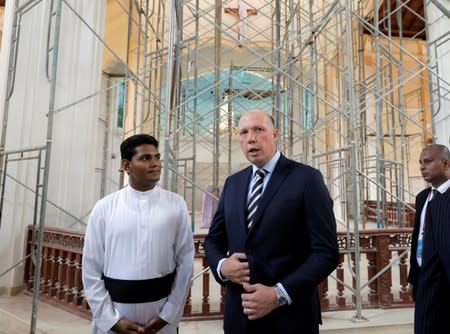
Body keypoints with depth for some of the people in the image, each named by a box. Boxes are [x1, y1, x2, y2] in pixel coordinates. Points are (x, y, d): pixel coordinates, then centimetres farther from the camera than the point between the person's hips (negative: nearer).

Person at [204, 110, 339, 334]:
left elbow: (326, 252, -12)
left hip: (290, 315, -4)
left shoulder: (307, 178, -9)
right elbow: (213, 239, 12)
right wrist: (221, 266, -9)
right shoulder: (232, 183, 7)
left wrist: (280, 295, -19)